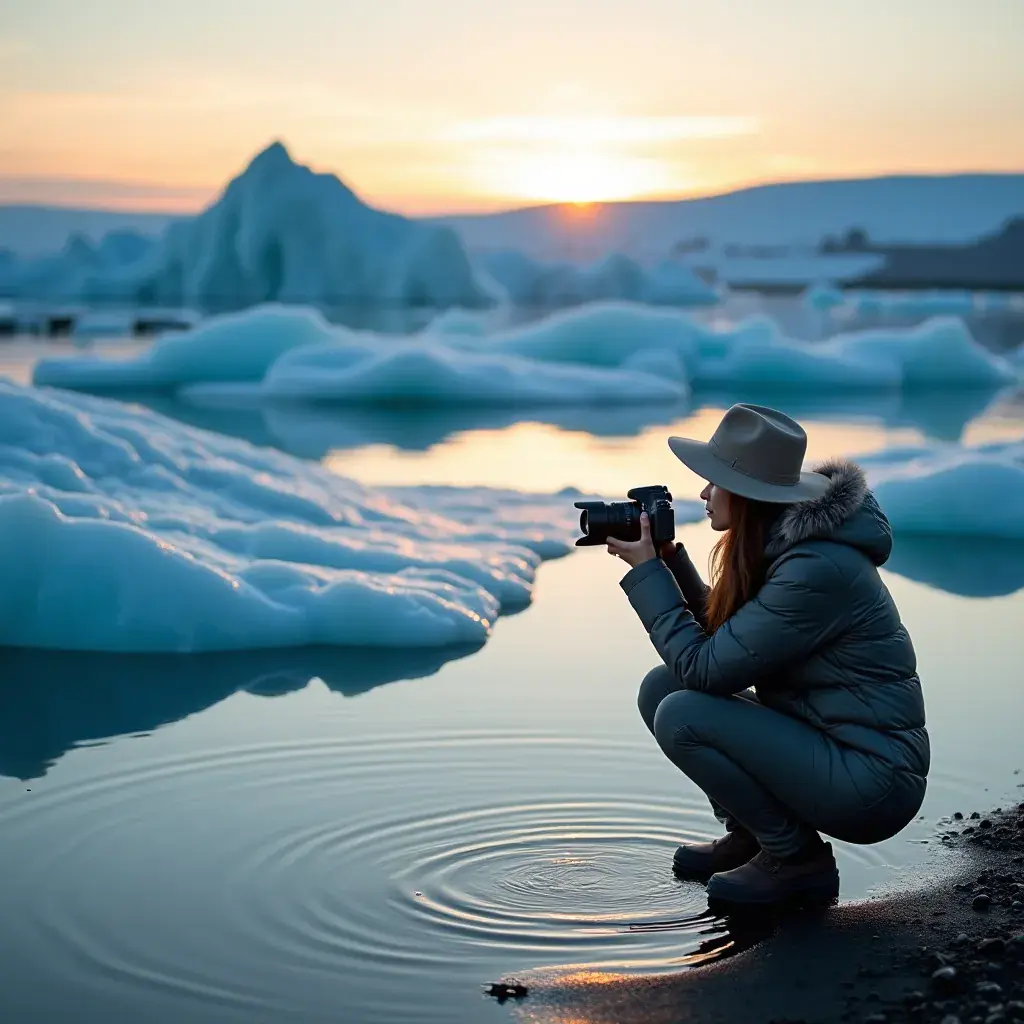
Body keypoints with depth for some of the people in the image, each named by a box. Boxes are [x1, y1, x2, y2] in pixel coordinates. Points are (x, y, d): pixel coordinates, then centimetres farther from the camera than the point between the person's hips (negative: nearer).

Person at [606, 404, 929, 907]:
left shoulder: (816, 569, -25)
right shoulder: (777, 548, 4)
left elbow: (705, 668, -22)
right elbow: (722, 637, 15)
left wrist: (645, 571, -13)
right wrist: (668, 558, 5)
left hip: (873, 781, -9)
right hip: (822, 744, 9)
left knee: (681, 715, -20)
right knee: (660, 687, 3)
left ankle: (799, 858, -4)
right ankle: (748, 833, 14)